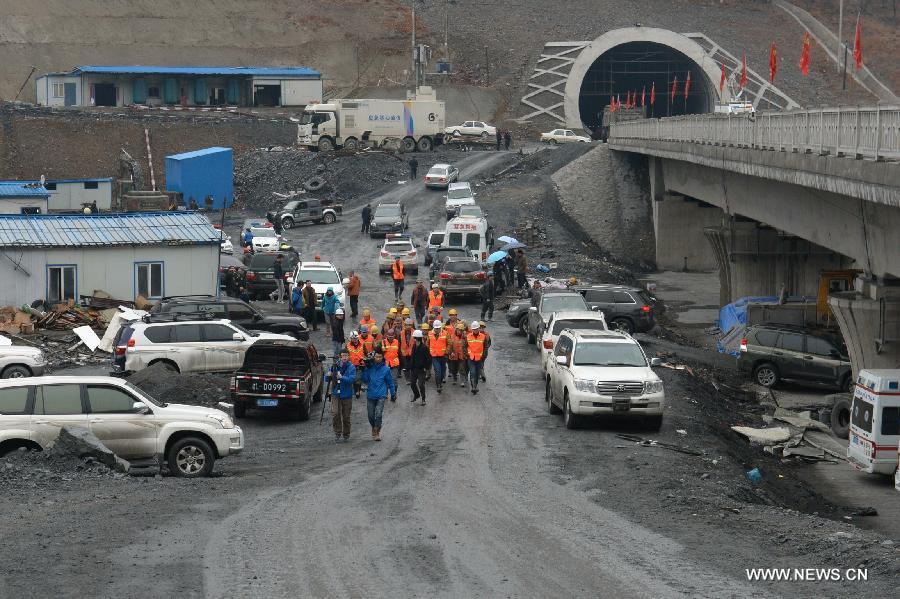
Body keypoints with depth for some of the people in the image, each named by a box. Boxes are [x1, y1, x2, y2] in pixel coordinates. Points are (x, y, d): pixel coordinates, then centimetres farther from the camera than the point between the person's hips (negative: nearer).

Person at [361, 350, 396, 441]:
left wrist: (393, 394, 11)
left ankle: (377, 432, -7)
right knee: (371, 415, 8)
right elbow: (365, 380, 3)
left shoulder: (386, 369, 0)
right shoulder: (370, 367, 4)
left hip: (381, 395, -3)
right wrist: (365, 370, -8)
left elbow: (390, 382, 8)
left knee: (378, 414, -16)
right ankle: (374, 428, 33)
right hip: (370, 395, 3)